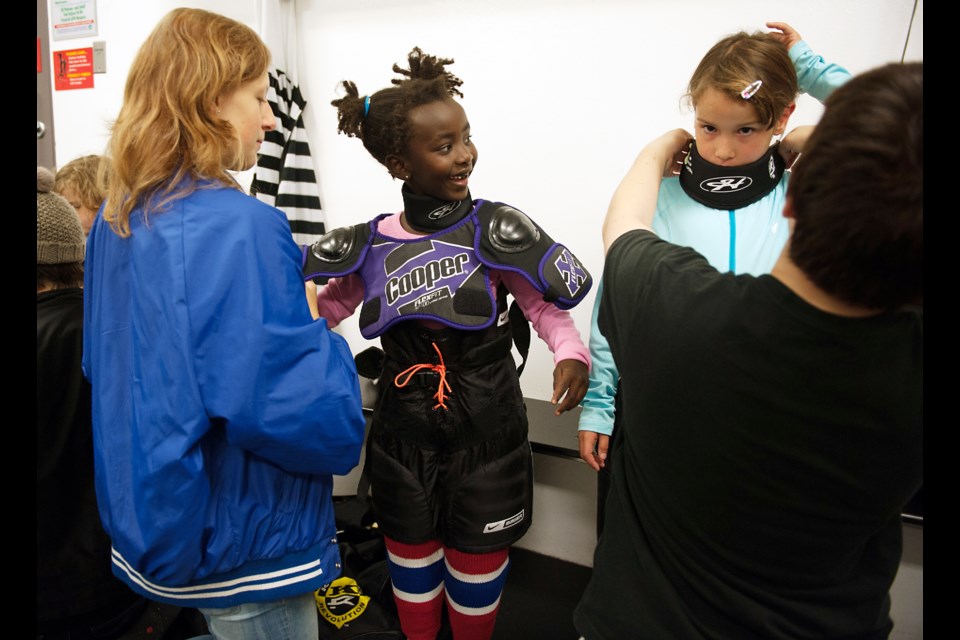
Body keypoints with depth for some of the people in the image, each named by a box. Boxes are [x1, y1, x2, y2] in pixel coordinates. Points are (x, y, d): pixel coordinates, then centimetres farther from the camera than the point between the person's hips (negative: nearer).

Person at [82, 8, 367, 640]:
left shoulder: (116, 219, 2)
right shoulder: (240, 225, -26)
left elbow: (106, 365, 13)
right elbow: (294, 407, -31)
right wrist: (318, 332, -12)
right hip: (242, 546, -8)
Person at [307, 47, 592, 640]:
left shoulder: (493, 228, -12)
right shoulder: (372, 245, -4)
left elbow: (545, 302, -8)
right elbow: (323, 307, 8)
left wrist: (572, 353, -26)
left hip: (487, 431, -2)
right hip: (404, 432, 3)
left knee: (477, 566, 17)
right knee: (412, 561, 23)